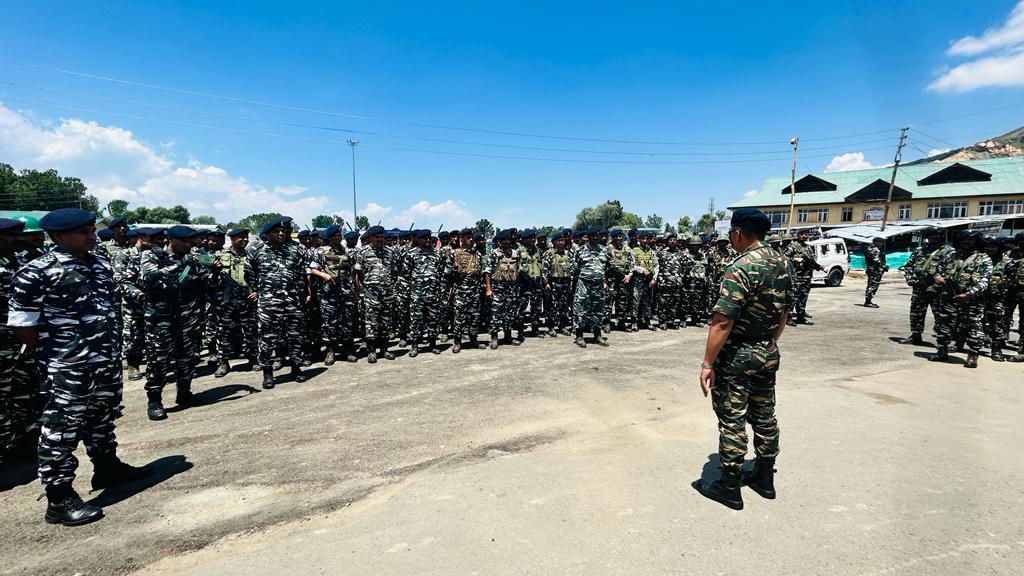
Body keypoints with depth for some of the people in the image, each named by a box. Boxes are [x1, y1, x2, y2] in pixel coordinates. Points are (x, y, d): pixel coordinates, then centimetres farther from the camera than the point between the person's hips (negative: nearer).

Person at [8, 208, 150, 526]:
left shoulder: (101, 264, 8)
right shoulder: (36, 272, -14)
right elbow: (21, 324, -12)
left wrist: (113, 347, 16)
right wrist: (51, 354, -6)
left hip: (108, 361, 7)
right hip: (69, 368, -7)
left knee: (102, 417, 22)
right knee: (62, 429, 1)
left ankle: (107, 466, 39)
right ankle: (59, 499, 11)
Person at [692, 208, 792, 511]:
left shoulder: (740, 267, -22)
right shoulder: (784, 264, 4)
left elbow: (723, 321, -26)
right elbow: (784, 312, 14)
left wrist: (708, 363, -22)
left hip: (737, 354, -8)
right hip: (768, 353, 8)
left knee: (732, 419, 2)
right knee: (764, 414, 18)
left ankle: (729, 486, 13)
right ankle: (764, 477, 32)